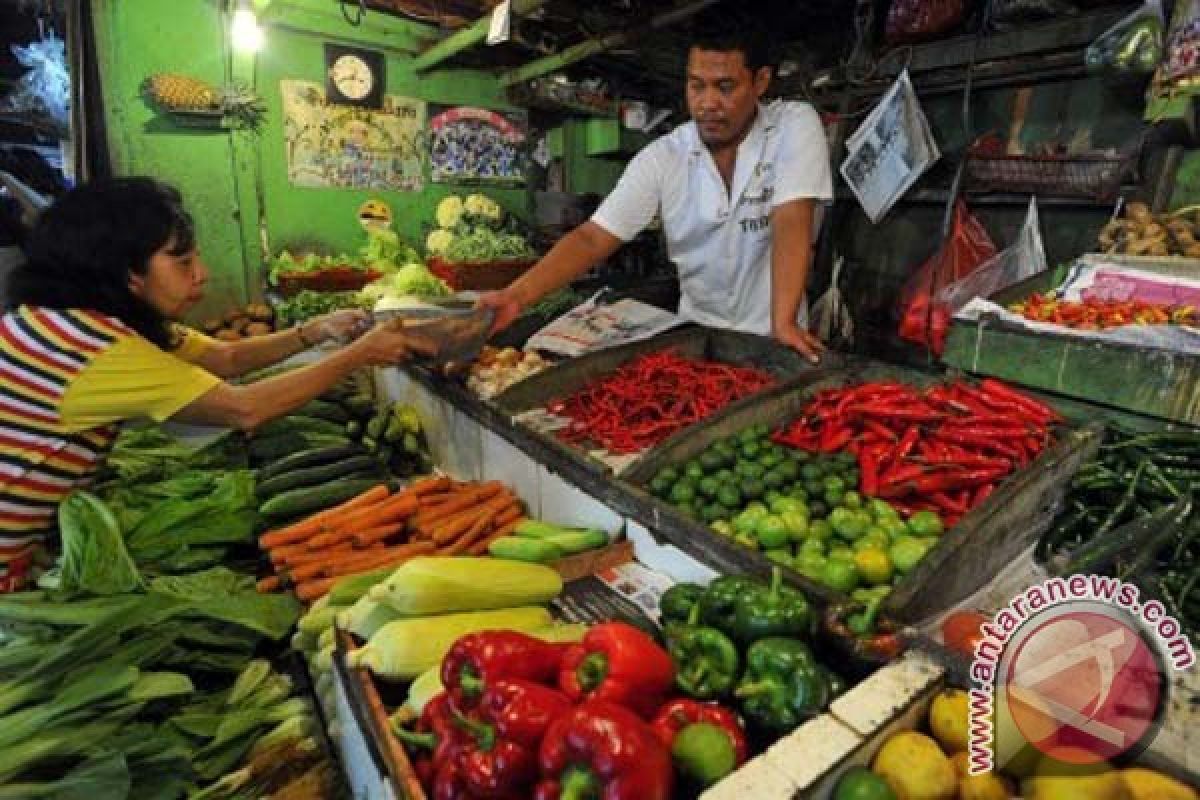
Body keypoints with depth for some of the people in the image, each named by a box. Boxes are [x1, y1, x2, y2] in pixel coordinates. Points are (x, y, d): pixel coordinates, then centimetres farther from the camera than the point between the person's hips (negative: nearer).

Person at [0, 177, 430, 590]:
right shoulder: (87, 339, -27)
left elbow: (227, 358, 5)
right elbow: (244, 410, -26)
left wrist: (316, 330, -7)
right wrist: (358, 354, -19)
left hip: (40, 532, 8)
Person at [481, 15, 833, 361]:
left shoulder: (796, 126, -8)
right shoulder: (662, 157, -5)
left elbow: (791, 223, -18)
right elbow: (594, 237, -10)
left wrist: (783, 322, -31)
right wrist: (516, 295, -23)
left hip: (771, 339, -2)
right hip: (696, 331, 2)